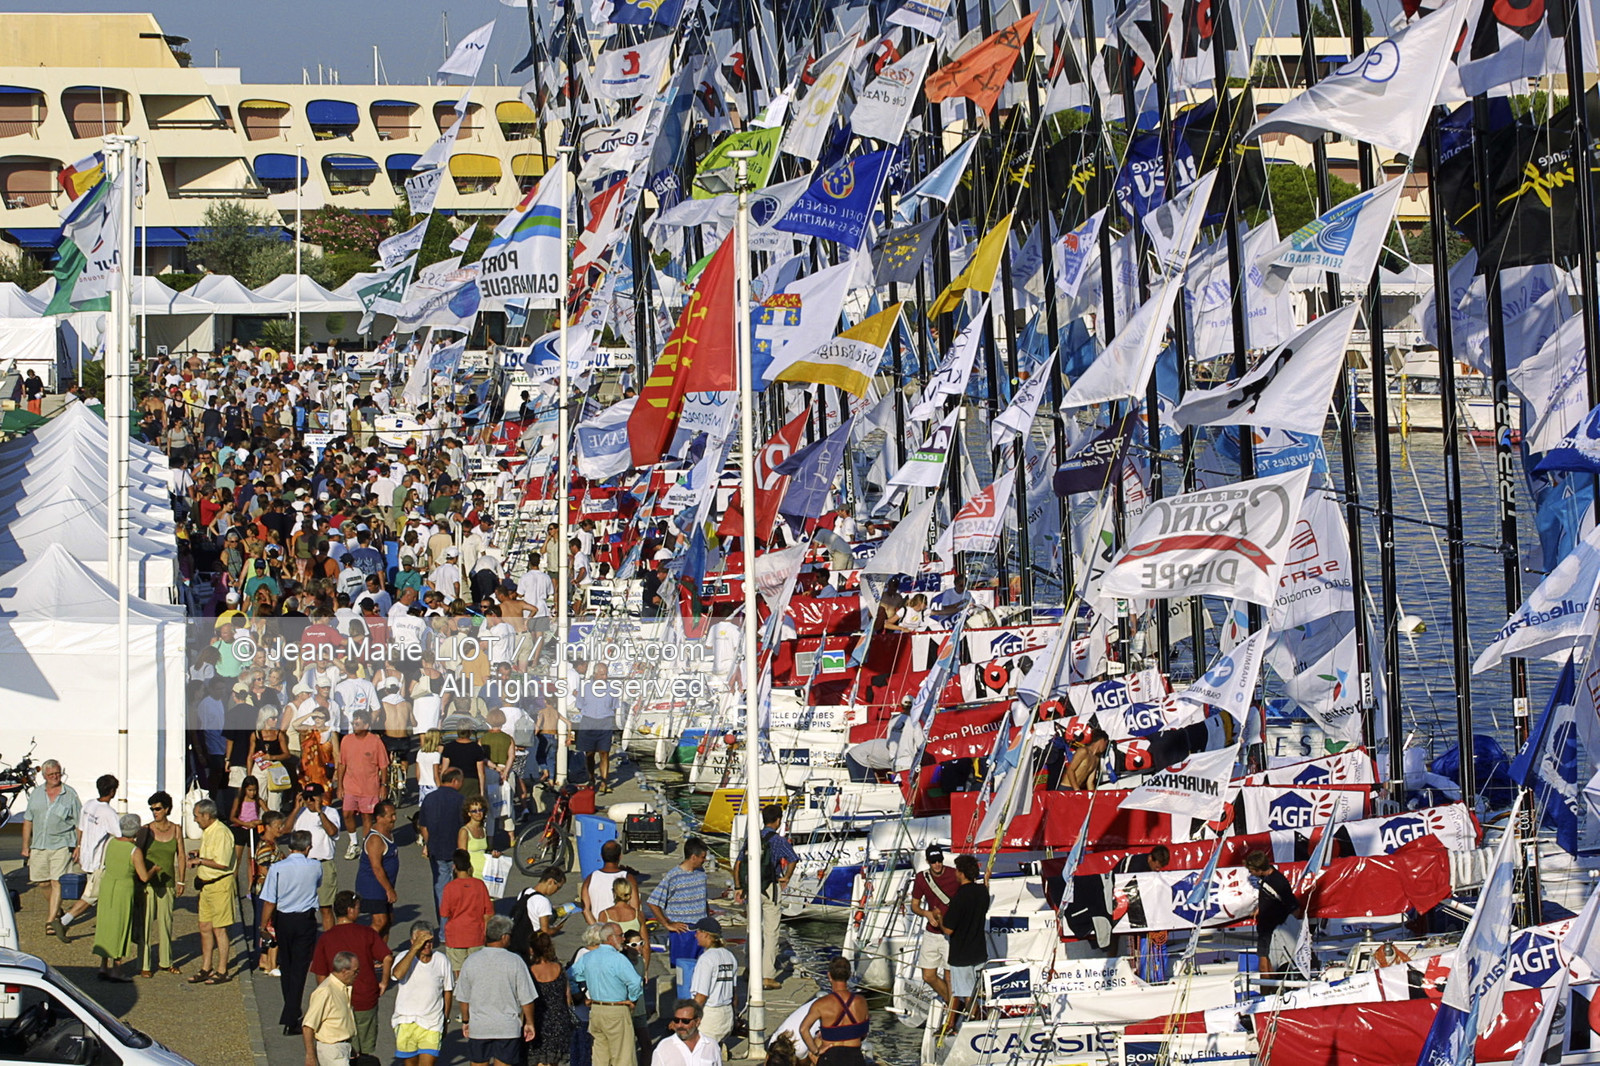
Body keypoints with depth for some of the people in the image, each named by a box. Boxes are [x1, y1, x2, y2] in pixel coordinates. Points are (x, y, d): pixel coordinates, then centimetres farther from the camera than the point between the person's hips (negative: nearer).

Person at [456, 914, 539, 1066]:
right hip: (508, 1029, -2)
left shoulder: (470, 962, -4)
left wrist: (465, 1021, 19)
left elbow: (463, 999, 4)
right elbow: (527, 999, -7)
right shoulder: (515, 962, -11)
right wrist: (529, 1023, 7)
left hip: (478, 1027, 2)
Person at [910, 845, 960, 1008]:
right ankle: (950, 1002, 32)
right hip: (931, 933, 5)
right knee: (929, 976, 9)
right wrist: (927, 913, -12)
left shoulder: (955, 875, -10)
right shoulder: (922, 878, 1)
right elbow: (914, 905, 10)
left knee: (949, 977, -4)